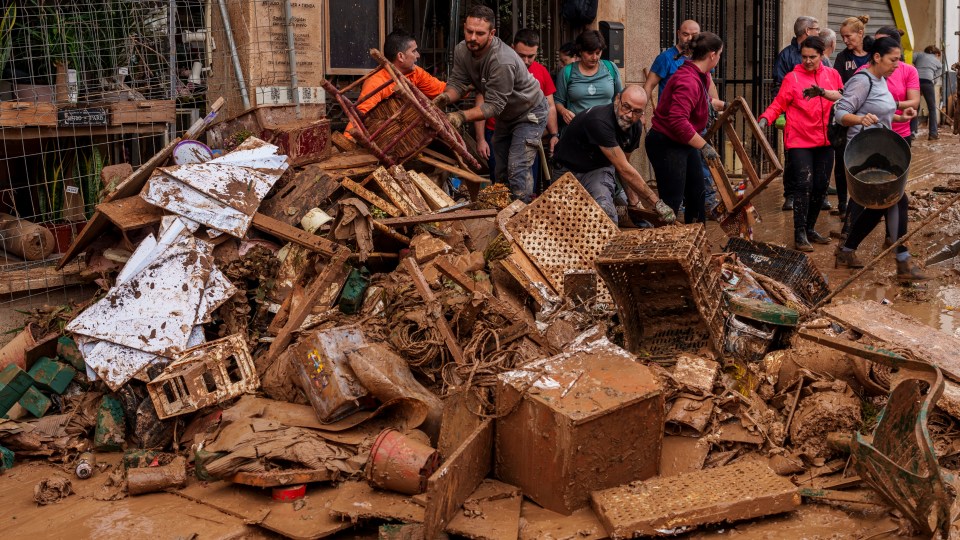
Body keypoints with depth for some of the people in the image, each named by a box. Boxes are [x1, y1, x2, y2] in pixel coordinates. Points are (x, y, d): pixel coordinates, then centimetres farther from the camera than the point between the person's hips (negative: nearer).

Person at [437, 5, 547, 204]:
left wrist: (462, 116, -46)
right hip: (505, 115, 8)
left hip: (529, 114, -8)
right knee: (500, 169, 15)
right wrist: (445, 97, -36)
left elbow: (493, 105, -35)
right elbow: (457, 82, -13)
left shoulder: (502, 62, -37)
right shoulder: (462, 50, -15)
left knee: (517, 169, -17)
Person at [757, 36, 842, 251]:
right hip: (800, 140, -5)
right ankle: (799, 234, -7)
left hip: (825, 141, 5)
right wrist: (765, 119, -25)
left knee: (821, 186, 9)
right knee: (804, 184, -12)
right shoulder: (792, 78, -3)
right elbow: (778, 104, -7)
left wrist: (823, 92, -15)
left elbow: (843, 98, 2)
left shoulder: (832, 74, 8)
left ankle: (809, 228, 24)